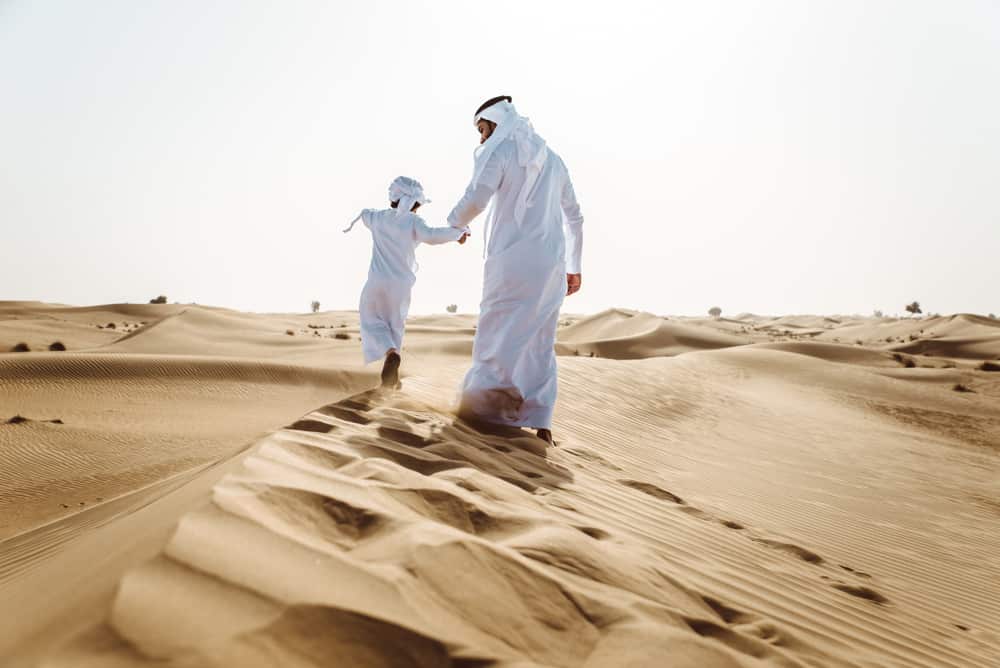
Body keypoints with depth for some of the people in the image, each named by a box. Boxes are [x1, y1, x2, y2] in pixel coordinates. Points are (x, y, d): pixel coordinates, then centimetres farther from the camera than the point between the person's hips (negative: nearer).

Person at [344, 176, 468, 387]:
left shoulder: (379, 217, 9)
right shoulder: (413, 221, -5)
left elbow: (363, 214, 32)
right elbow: (431, 236, -24)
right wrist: (457, 231, -13)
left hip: (377, 282, 1)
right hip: (401, 285, -1)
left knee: (372, 321, 13)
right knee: (395, 325, 14)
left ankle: (390, 353, -16)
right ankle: (391, 376, 10)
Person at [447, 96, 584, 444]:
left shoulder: (499, 152, -2)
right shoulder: (553, 159, 20)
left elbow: (476, 199, -17)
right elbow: (574, 216, 22)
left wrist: (454, 224, 5)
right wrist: (574, 265, 27)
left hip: (513, 259, -6)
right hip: (551, 263, 6)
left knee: (496, 331, 0)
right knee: (540, 341, 8)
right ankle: (540, 421, 5)